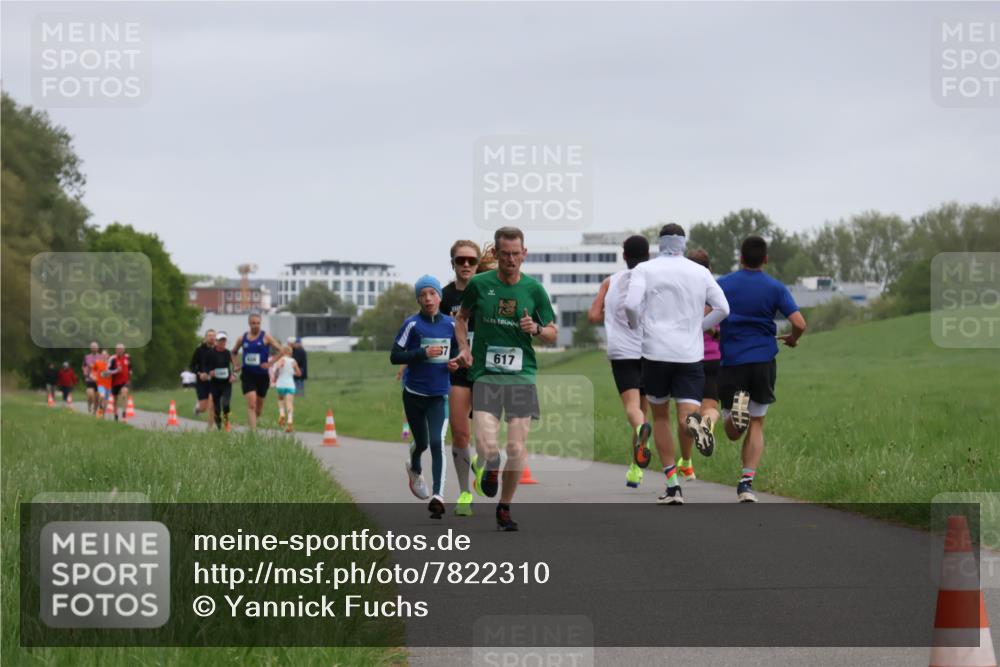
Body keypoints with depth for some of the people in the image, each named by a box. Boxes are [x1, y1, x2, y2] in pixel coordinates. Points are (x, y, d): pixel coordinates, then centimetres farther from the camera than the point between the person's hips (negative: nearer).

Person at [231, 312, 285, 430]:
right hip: (247, 375, 0)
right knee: (251, 404, -15)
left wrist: (270, 363, -13)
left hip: (262, 375, 0)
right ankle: (253, 431, -19)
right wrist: (236, 365, 8)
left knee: (259, 405, 11)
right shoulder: (242, 338, 6)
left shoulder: (266, 337, -2)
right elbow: (234, 352, 23)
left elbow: (281, 351, -5)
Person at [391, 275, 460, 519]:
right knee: (421, 442, 14)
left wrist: (454, 363, -5)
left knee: (437, 444, -14)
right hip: (414, 395, -1)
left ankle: (437, 497, -17)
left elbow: (455, 352, 18)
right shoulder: (412, 324, -7)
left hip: (439, 396, 1)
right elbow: (394, 356, -10)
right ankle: (414, 469, 50)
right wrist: (423, 353, -21)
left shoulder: (450, 325, 2)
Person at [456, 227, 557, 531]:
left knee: (517, 449, -2)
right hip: (485, 374, -1)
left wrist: (536, 330, -10)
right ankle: (490, 470, 21)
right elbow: (462, 317, 20)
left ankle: (505, 508, 18)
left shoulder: (534, 289, 3)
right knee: (487, 445, -16)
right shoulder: (479, 284, 1)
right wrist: (464, 348, 4)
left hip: (522, 375, 1)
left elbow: (552, 334, 12)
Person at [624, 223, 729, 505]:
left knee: (660, 417, 16)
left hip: (656, 352, -1)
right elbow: (722, 308, 7)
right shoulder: (700, 272, 9)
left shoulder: (644, 269, 2)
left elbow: (631, 304, -12)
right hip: (690, 354, 1)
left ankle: (672, 485, 13)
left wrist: (635, 324, 9)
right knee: (686, 422, -5)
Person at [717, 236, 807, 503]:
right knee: (756, 426, 10)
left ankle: (737, 405, -24)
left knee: (733, 432, 11)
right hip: (763, 362, 0)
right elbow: (799, 323, -8)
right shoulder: (776, 288, 0)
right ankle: (746, 483, -7)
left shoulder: (723, 285, 1)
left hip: (731, 363, 0)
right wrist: (792, 339, 14)